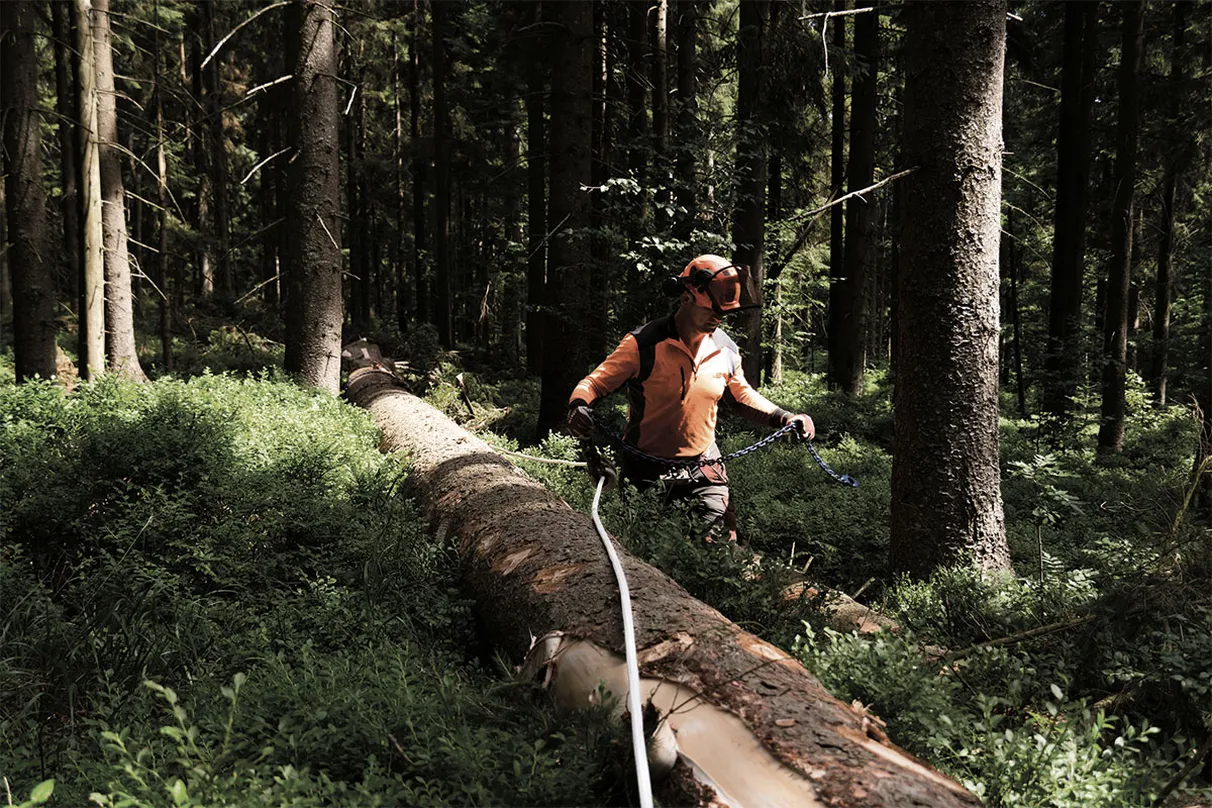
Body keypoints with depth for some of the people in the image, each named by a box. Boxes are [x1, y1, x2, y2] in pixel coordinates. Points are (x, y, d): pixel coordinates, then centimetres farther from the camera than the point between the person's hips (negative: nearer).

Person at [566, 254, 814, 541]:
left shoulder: (726, 350, 1)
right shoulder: (643, 344, -15)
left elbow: (741, 396, 16)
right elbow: (595, 383, -13)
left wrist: (783, 417, 1)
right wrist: (578, 407, -36)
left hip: (703, 470, 3)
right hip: (647, 472, -3)